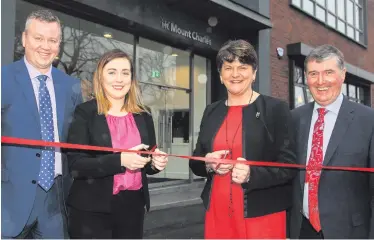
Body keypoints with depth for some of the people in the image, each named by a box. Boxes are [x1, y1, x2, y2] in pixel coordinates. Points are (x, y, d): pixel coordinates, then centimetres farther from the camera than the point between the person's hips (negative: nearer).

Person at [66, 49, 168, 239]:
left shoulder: (143, 115, 6)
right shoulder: (84, 113, -6)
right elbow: (76, 165, -13)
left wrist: (156, 163, -9)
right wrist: (119, 160, -25)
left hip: (132, 206, 4)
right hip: (92, 209, -4)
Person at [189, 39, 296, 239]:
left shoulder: (276, 109, -5)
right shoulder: (211, 111, 8)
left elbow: (289, 166, -7)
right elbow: (195, 163, 13)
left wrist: (251, 175, -23)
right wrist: (208, 164, -9)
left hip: (262, 216, -3)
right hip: (217, 214, 4)